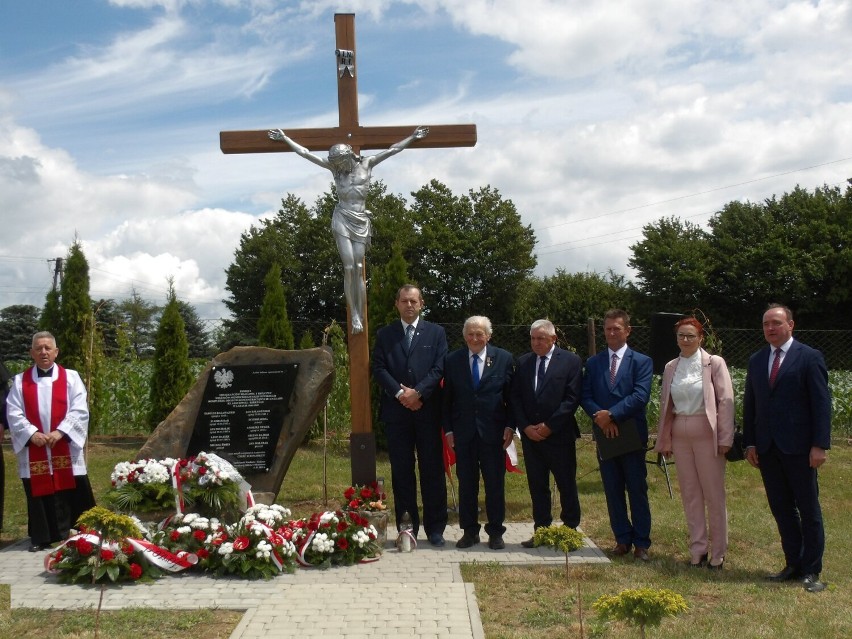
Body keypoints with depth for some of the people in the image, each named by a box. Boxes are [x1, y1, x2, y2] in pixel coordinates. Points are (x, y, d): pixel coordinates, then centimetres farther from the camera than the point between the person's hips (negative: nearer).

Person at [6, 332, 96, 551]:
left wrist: (60, 432, -16)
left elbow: (79, 411, -4)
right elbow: (13, 413, 0)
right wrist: (32, 433, -14)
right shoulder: (20, 381, 8)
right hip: (34, 451, 1)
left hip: (66, 450, -1)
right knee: (38, 493, 4)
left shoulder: (71, 377, 5)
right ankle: (41, 538, 14)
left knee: (74, 494, -1)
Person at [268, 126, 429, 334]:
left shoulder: (366, 163, 7)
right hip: (342, 220, 0)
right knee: (349, 268, -9)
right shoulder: (334, 167, 8)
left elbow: (392, 150, 11)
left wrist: (412, 137, 13)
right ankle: (354, 315, -7)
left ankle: (361, 316, -2)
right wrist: (285, 138, 13)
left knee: (359, 269, -4)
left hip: (361, 221, 0)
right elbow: (305, 153, 11)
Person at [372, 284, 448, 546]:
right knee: (401, 472, 4)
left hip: (428, 411, -1)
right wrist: (399, 392, -12)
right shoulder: (384, 335, 11)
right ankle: (406, 528, 11)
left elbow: (439, 368, -1)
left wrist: (418, 393, -12)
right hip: (396, 412, 1)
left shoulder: (436, 333, 9)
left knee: (433, 470, 2)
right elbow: (379, 369, 2)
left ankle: (435, 528, 9)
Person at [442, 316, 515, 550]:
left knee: (495, 484, 5)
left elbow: (512, 396, 3)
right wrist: (448, 429, 2)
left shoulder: (504, 359, 1)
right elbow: (446, 399, 7)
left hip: (493, 432, -1)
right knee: (466, 484, 8)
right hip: (463, 432, 1)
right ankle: (469, 531, 18)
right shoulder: (452, 361, 4)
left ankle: (495, 532, 16)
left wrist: (510, 426, -4)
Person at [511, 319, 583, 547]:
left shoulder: (570, 361, -3)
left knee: (567, 486, 4)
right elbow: (515, 398, 7)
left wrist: (549, 426, -13)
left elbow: (572, 398, -9)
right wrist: (525, 427, -6)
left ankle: (570, 530, 15)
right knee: (537, 486, 8)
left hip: (559, 435, -4)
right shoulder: (523, 362, 8)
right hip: (530, 435, 4)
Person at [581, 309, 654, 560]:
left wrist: (611, 414, -19)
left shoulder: (642, 361, 0)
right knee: (613, 492, 8)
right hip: (604, 436, 3)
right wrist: (599, 416, -15)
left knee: (637, 491, 2)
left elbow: (640, 396, -13)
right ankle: (622, 539, 17)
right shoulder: (593, 363, 10)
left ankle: (641, 542, 10)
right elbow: (586, 397, 3)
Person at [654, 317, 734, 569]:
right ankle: (697, 550, 18)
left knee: (714, 495, 2)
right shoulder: (670, 367, 9)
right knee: (689, 494, 9)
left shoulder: (714, 363, -4)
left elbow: (726, 401, -7)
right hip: (680, 435, 4)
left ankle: (718, 553, 12)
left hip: (707, 434, -4)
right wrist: (664, 440, 11)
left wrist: (725, 439, -12)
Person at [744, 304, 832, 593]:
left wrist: (820, 445, -13)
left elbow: (822, 403, -7)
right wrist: (749, 443, 7)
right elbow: (749, 404, 12)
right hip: (766, 448, 5)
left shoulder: (809, 357, -4)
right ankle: (794, 564, 21)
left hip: (798, 447, -5)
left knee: (808, 509, 4)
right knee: (781, 508, 10)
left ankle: (811, 571, 12)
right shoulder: (756, 360, 11)